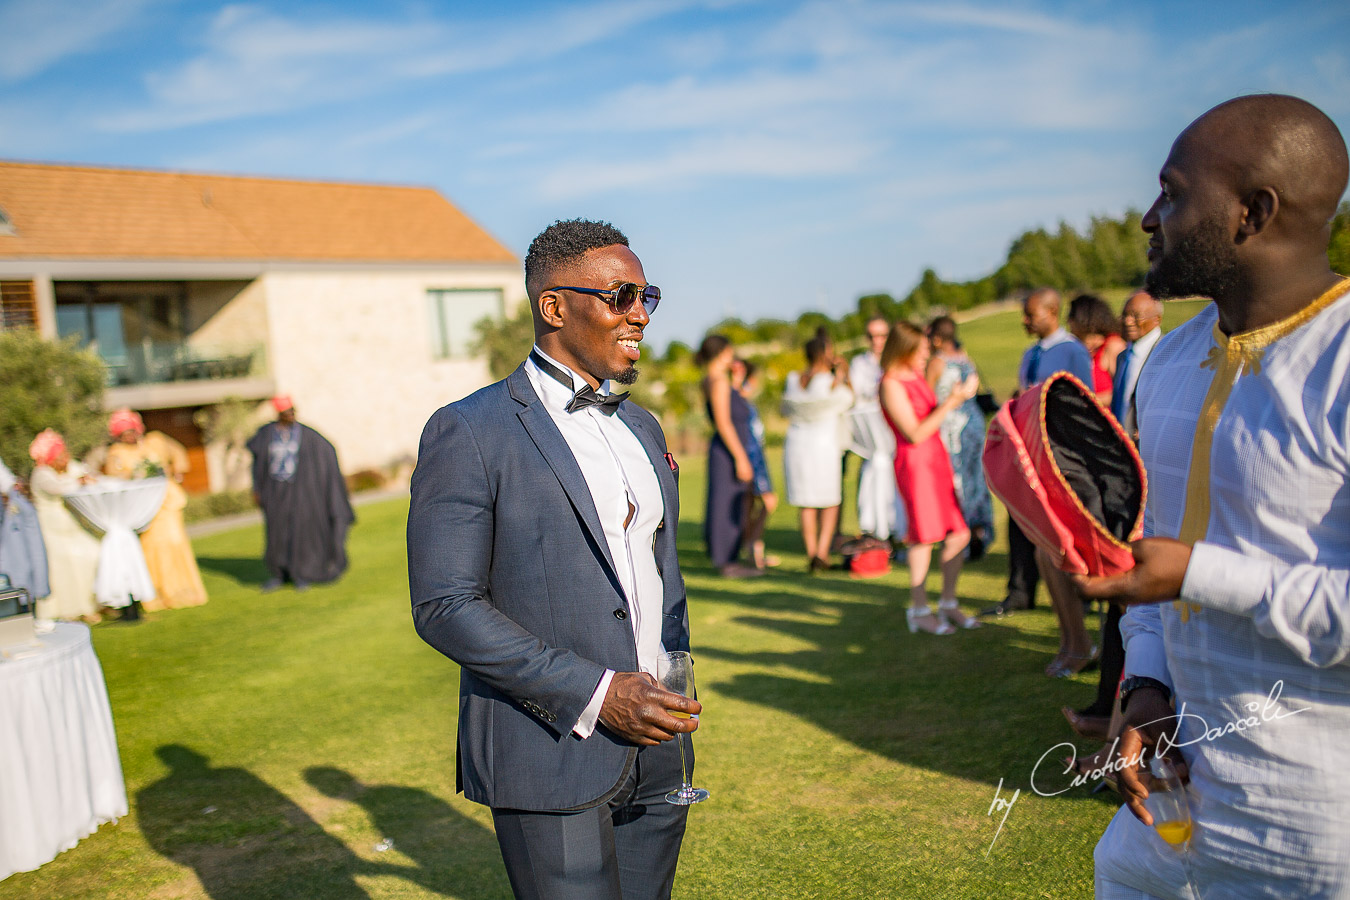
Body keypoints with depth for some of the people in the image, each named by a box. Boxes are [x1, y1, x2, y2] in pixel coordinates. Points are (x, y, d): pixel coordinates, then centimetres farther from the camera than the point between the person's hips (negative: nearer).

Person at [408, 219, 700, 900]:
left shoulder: (640, 428, 11)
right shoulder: (469, 433, -10)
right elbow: (444, 606, -15)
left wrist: (673, 694, 8)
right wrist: (595, 694, -19)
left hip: (654, 750, 7)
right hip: (549, 760, -6)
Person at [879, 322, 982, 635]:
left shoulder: (917, 378, 15)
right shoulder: (891, 384, -12)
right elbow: (915, 434, -17)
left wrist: (958, 397, 13)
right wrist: (950, 402, -18)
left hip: (937, 459, 9)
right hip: (915, 463, -9)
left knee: (959, 534, 7)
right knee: (924, 537, -3)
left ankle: (948, 604, 20)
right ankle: (919, 611, 10)